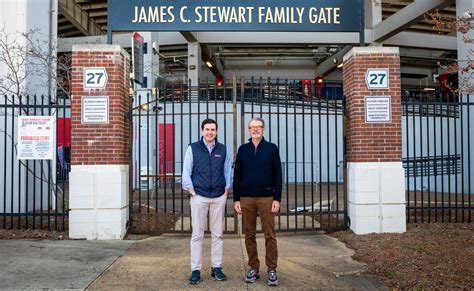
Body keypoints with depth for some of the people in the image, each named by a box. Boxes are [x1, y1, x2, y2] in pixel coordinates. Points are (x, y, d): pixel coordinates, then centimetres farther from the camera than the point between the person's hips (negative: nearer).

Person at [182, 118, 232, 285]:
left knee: (217, 234, 7)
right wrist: (191, 190, -5)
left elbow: (228, 170, 12)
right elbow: (186, 172, 2)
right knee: (197, 235, 0)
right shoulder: (193, 148, 2)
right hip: (199, 196, -2)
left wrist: (226, 189, 4)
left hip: (219, 197, 2)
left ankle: (217, 268, 18)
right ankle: (195, 270, 8)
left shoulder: (222, 149, 8)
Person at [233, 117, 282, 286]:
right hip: (246, 198, 2)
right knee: (249, 235, 7)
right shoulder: (243, 149, 8)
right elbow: (237, 175, 8)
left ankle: (272, 270, 9)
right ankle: (253, 268, 18)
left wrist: (277, 198, -6)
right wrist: (236, 199, 3)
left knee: (270, 235, 0)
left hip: (266, 197, -2)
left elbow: (277, 175, 1)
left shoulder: (272, 148, 3)